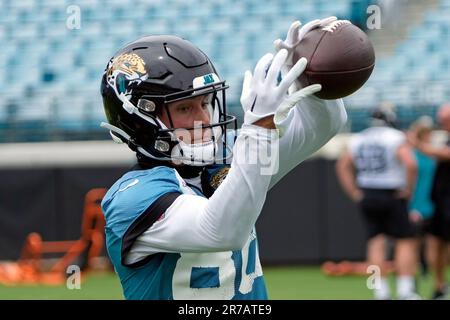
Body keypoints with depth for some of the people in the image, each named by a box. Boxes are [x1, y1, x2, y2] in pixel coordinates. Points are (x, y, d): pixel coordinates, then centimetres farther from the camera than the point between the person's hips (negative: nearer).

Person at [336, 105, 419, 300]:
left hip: (366, 196, 5)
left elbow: (342, 166, 13)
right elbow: (410, 164, -20)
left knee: (376, 242, 8)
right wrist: (407, 190, -8)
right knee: (406, 241, 2)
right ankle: (405, 291, -5)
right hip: (391, 196, -5)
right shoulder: (395, 138, -7)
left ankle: (380, 292, 3)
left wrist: (355, 193, 12)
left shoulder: (358, 140, 10)